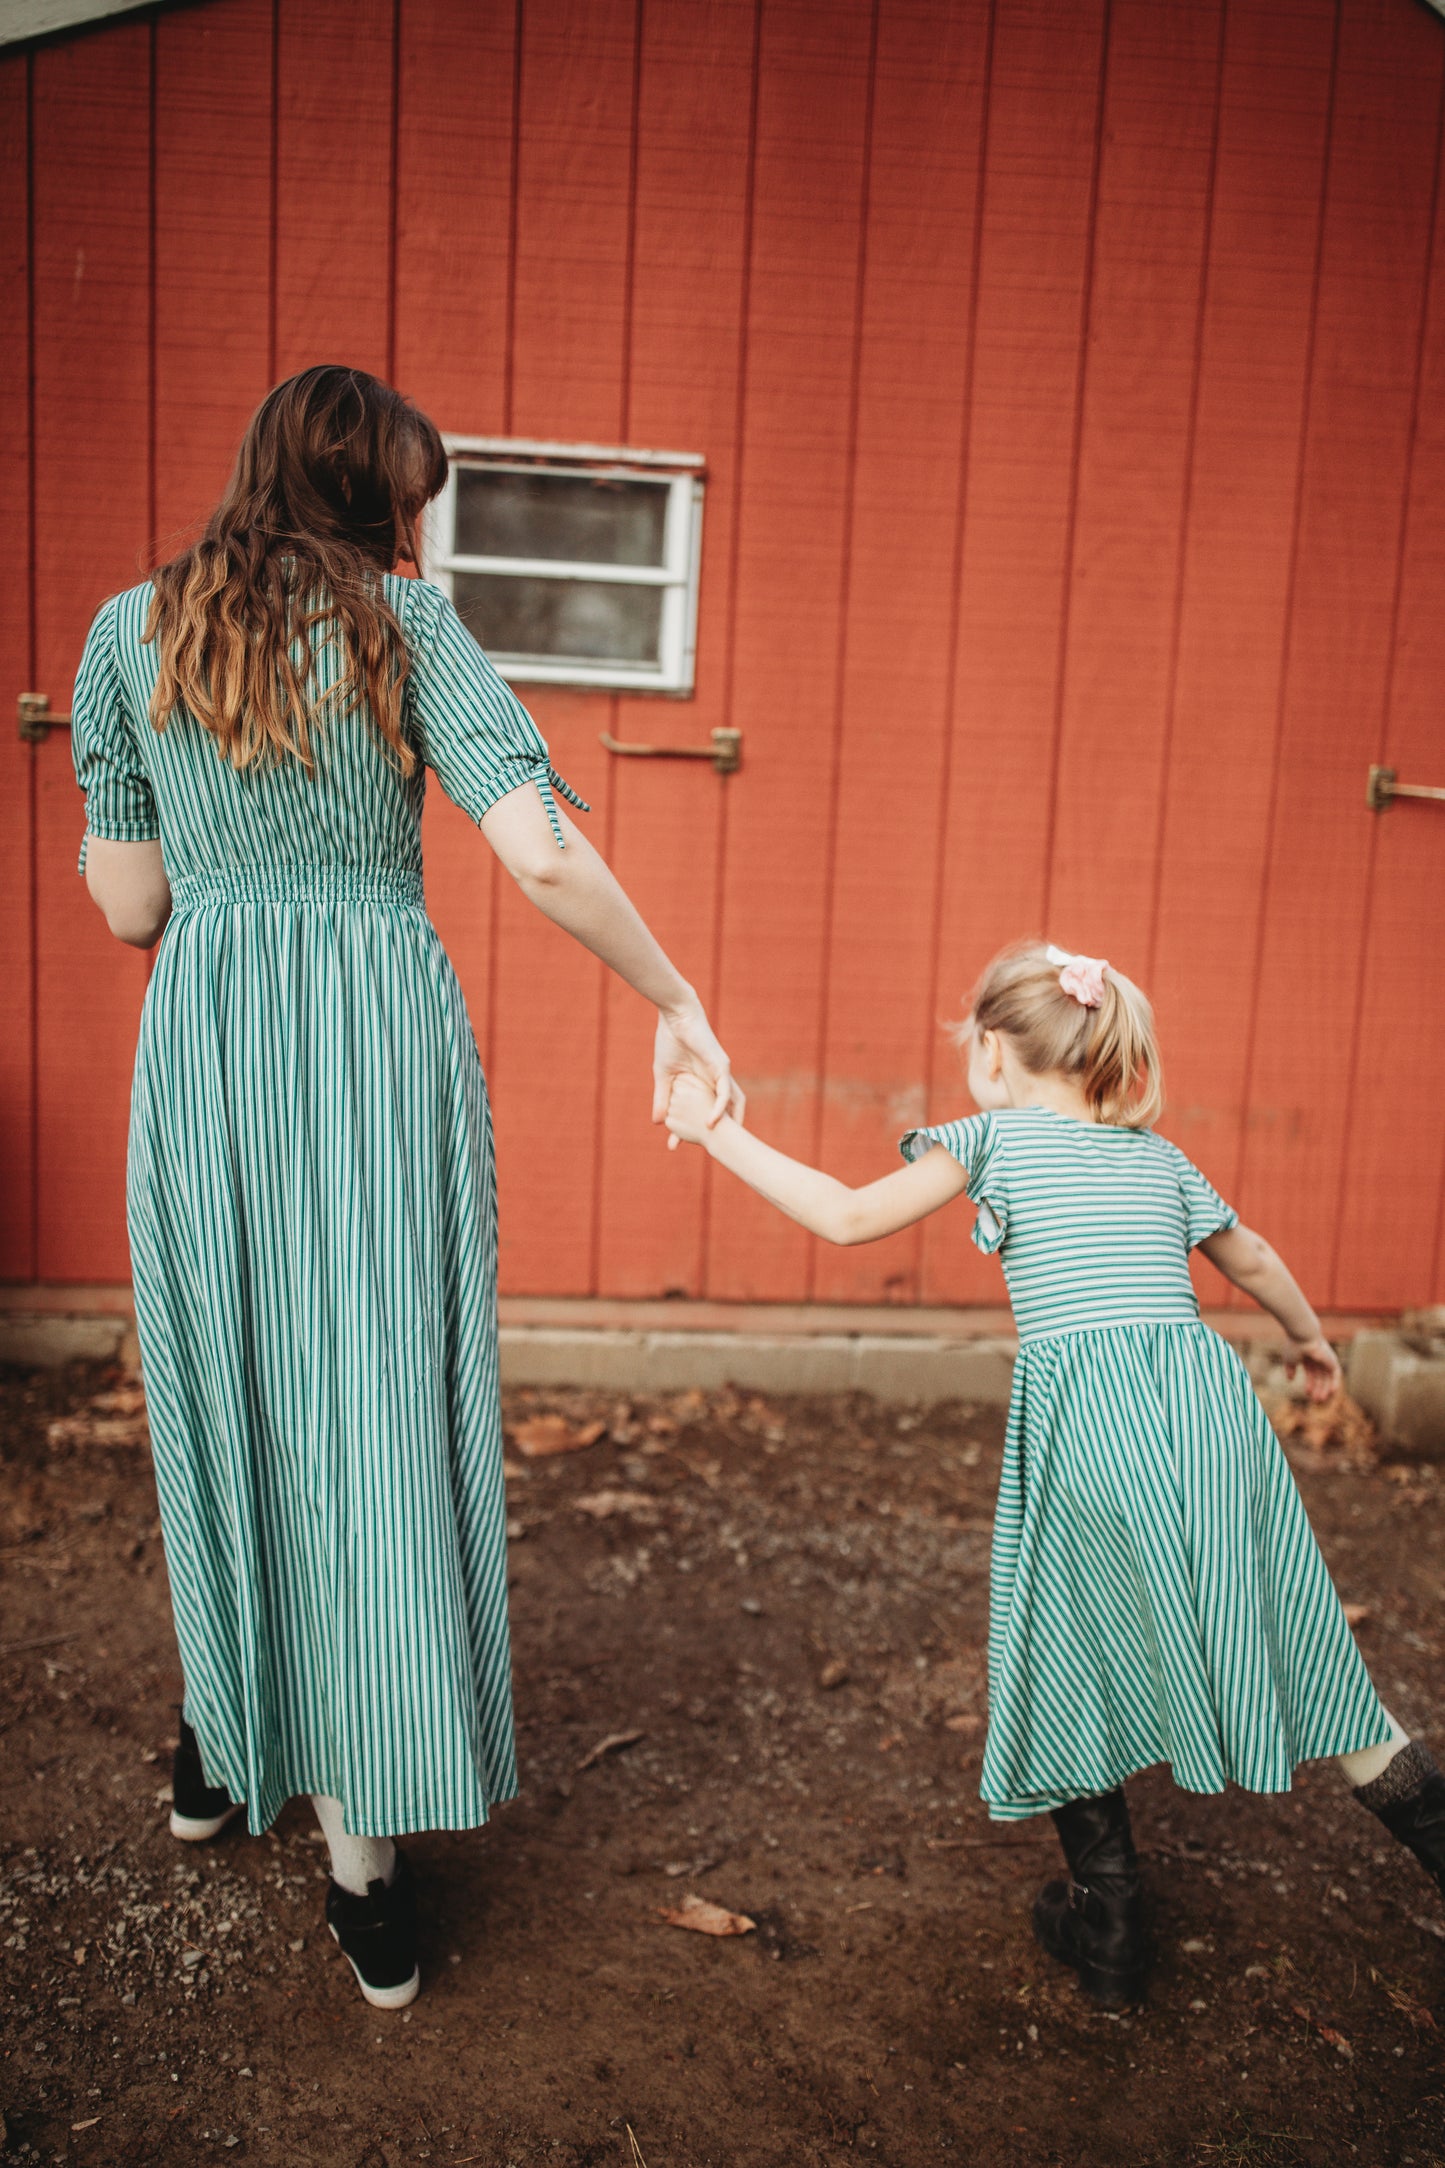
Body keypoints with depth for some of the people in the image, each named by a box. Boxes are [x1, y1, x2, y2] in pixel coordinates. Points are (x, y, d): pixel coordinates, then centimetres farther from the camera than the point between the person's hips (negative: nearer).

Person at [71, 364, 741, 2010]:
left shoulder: (130, 630, 8)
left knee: (221, 1388, 18)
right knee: (379, 1399, 4)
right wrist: (677, 1004, -2)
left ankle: (222, 1747, 38)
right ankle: (365, 1852, 12)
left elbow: (128, 907, 7)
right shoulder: (408, 624, 1)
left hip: (205, 1042, 2)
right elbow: (541, 855, -11)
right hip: (385, 1029, -2)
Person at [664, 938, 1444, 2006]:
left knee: (1077, 1660, 14)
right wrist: (1310, 1336, 54)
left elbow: (849, 1217, 0)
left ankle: (1110, 1929, 23)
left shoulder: (993, 1137, 6)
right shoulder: (1158, 1154, 20)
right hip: (1209, 1402, 4)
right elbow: (1252, 1259, 34)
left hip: (1084, 1412, -4)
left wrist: (716, 1130, 9)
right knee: (1290, 1642, 17)